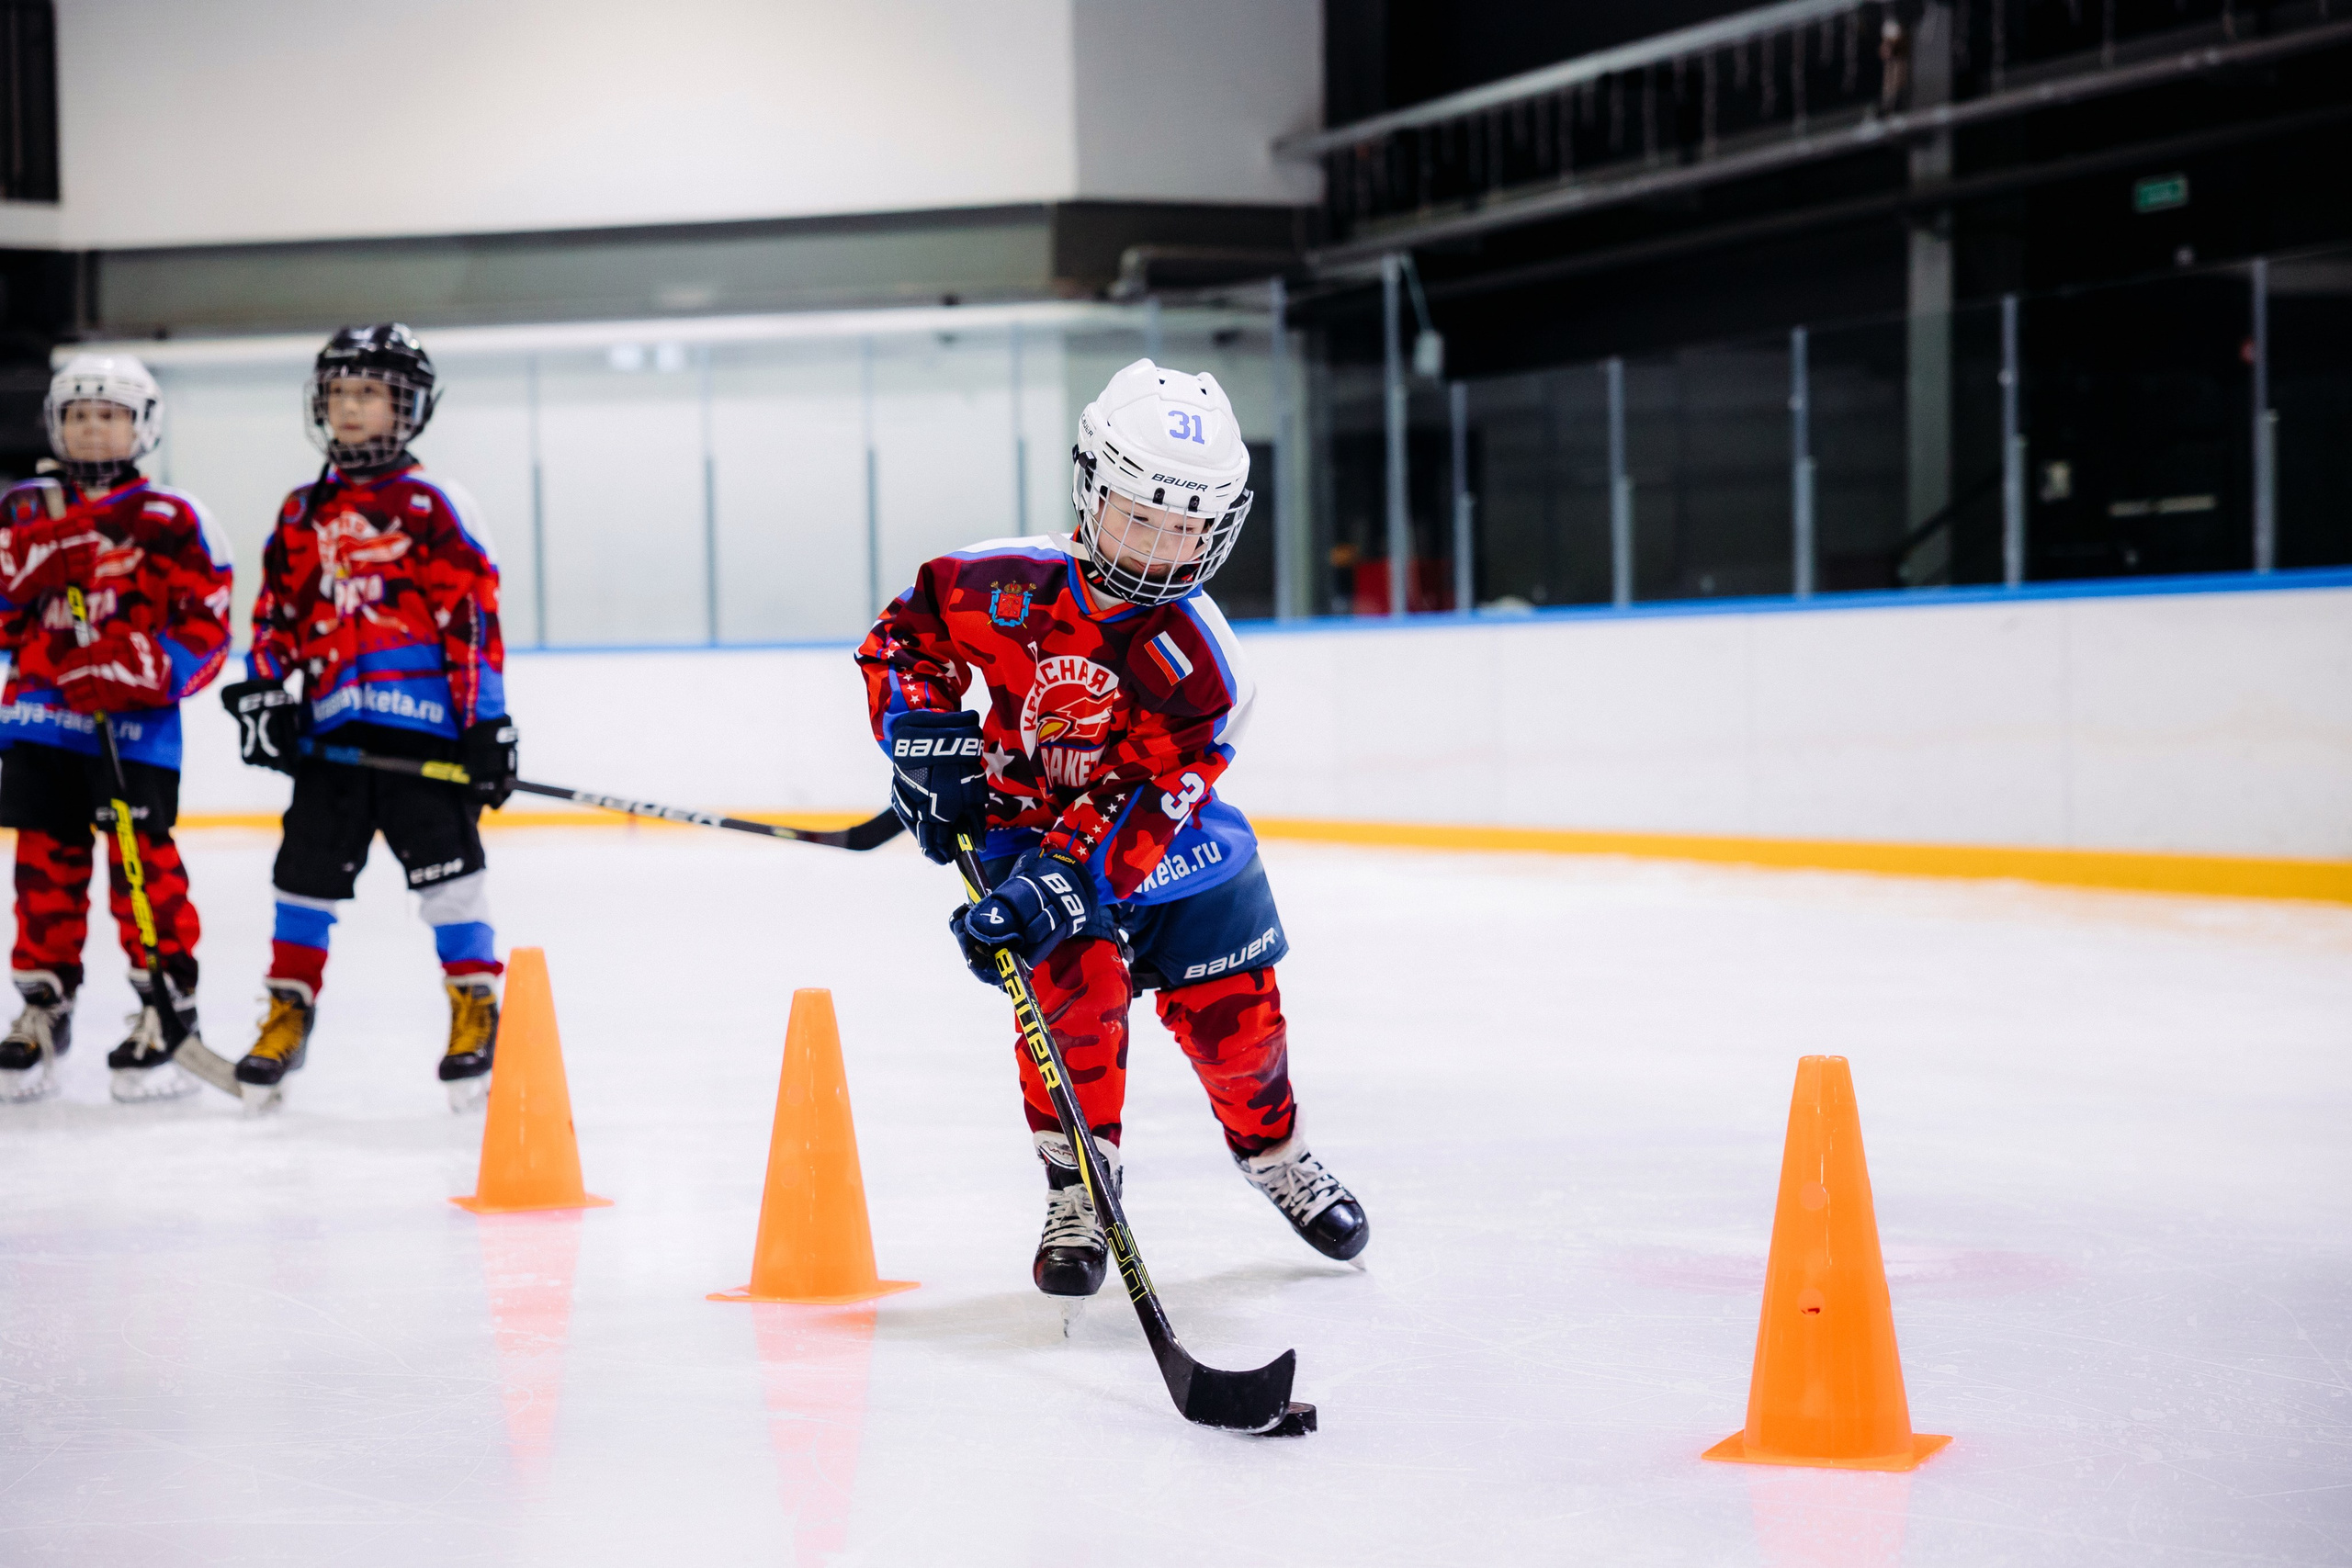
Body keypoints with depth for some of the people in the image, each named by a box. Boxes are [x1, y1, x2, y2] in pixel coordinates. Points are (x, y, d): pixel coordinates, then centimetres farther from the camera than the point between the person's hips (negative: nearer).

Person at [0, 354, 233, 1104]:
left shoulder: (171, 522, 2)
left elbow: (207, 625, -2)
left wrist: (138, 670, -17)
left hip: (137, 727, -3)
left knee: (143, 859, -7)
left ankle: (169, 1005, 0)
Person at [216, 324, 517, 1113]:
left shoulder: (434, 508, -1)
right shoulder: (302, 516, 16)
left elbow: (475, 616, -4)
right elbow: (277, 613, 20)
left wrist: (486, 722, -9)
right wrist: (263, 694, 5)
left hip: (423, 724, -5)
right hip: (330, 732, 5)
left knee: (447, 866, -6)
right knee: (308, 866, 6)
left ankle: (476, 1010, 3)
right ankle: (288, 1011, 17)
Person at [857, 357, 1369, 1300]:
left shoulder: (1198, 659, -23)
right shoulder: (1004, 586, -19)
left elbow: (1139, 801, -30)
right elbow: (906, 636, -1)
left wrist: (1058, 883, -41)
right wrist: (928, 742, -14)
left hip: (1170, 843, 1)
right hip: (1027, 823, 0)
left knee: (1234, 1021, 3)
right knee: (1078, 985, -25)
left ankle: (1276, 1156, 35)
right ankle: (1077, 1186, -8)